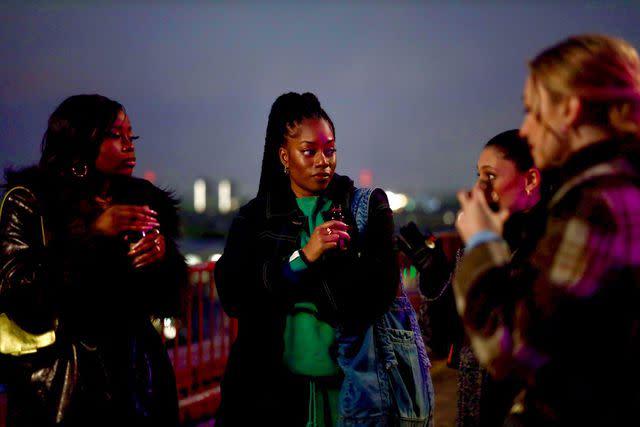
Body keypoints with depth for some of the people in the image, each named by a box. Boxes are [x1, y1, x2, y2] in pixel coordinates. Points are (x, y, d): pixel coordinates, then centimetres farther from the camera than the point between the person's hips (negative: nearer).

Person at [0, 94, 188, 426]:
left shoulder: (144, 201, 6)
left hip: (136, 377, 4)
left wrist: (163, 255, -14)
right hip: (62, 387, -3)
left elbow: (167, 303, 7)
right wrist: (93, 236, -20)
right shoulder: (29, 201, -5)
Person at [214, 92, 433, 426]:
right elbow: (231, 298, -7)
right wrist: (302, 258, -18)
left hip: (353, 384, 0)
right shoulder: (253, 219, 4)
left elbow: (384, 286, -10)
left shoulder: (369, 206, 3)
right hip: (274, 387, 0)